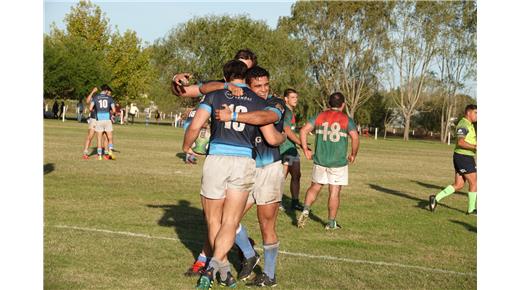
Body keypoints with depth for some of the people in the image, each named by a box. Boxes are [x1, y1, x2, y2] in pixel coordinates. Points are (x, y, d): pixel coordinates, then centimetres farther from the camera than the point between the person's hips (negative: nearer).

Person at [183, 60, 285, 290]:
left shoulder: (214, 95, 6)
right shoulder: (258, 102, 9)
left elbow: (195, 126, -4)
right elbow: (272, 139, 6)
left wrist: (186, 146, 15)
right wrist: (284, 136, 29)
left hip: (216, 159, -1)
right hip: (244, 162, 1)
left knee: (214, 221, 13)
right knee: (230, 223, 4)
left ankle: (224, 270, 18)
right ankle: (214, 266, -15)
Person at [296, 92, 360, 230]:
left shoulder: (319, 117, 4)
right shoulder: (346, 120, -3)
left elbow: (303, 131, -4)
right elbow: (355, 137, -16)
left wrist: (305, 150, 4)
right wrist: (353, 155, -2)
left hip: (320, 160, 2)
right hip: (338, 162, -2)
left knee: (314, 187, 18)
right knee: (334, 192, 4)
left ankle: (305, 210, -1)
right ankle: (331, 223, 10)